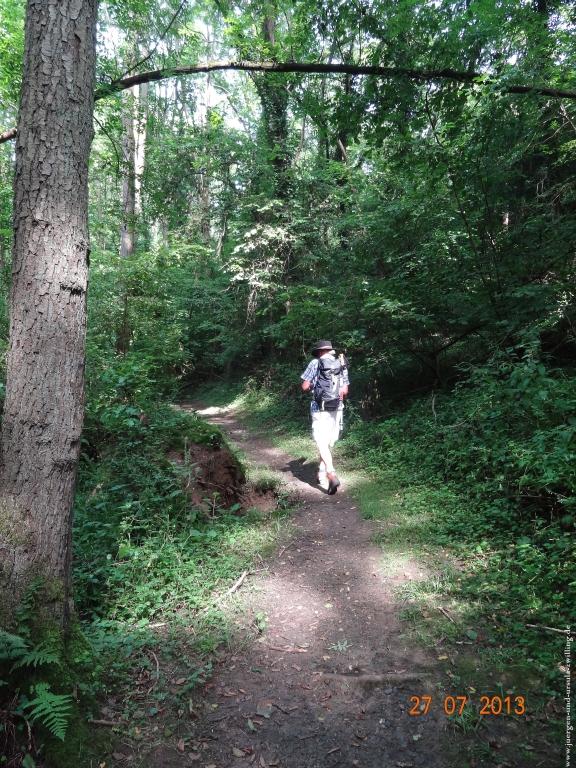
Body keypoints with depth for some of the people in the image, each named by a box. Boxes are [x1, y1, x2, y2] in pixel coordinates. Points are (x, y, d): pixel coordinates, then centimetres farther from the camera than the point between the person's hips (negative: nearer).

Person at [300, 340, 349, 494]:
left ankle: (332, 475, -19)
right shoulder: (341, 365, 8)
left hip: (320, 408, -4)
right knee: (329, 443, 14)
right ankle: (321, 474, 24)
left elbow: (305, 387, -5)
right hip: (337, 408, 4)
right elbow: (345, 391, 7)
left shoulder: (315, 363, -4)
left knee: (322, 443, -5)